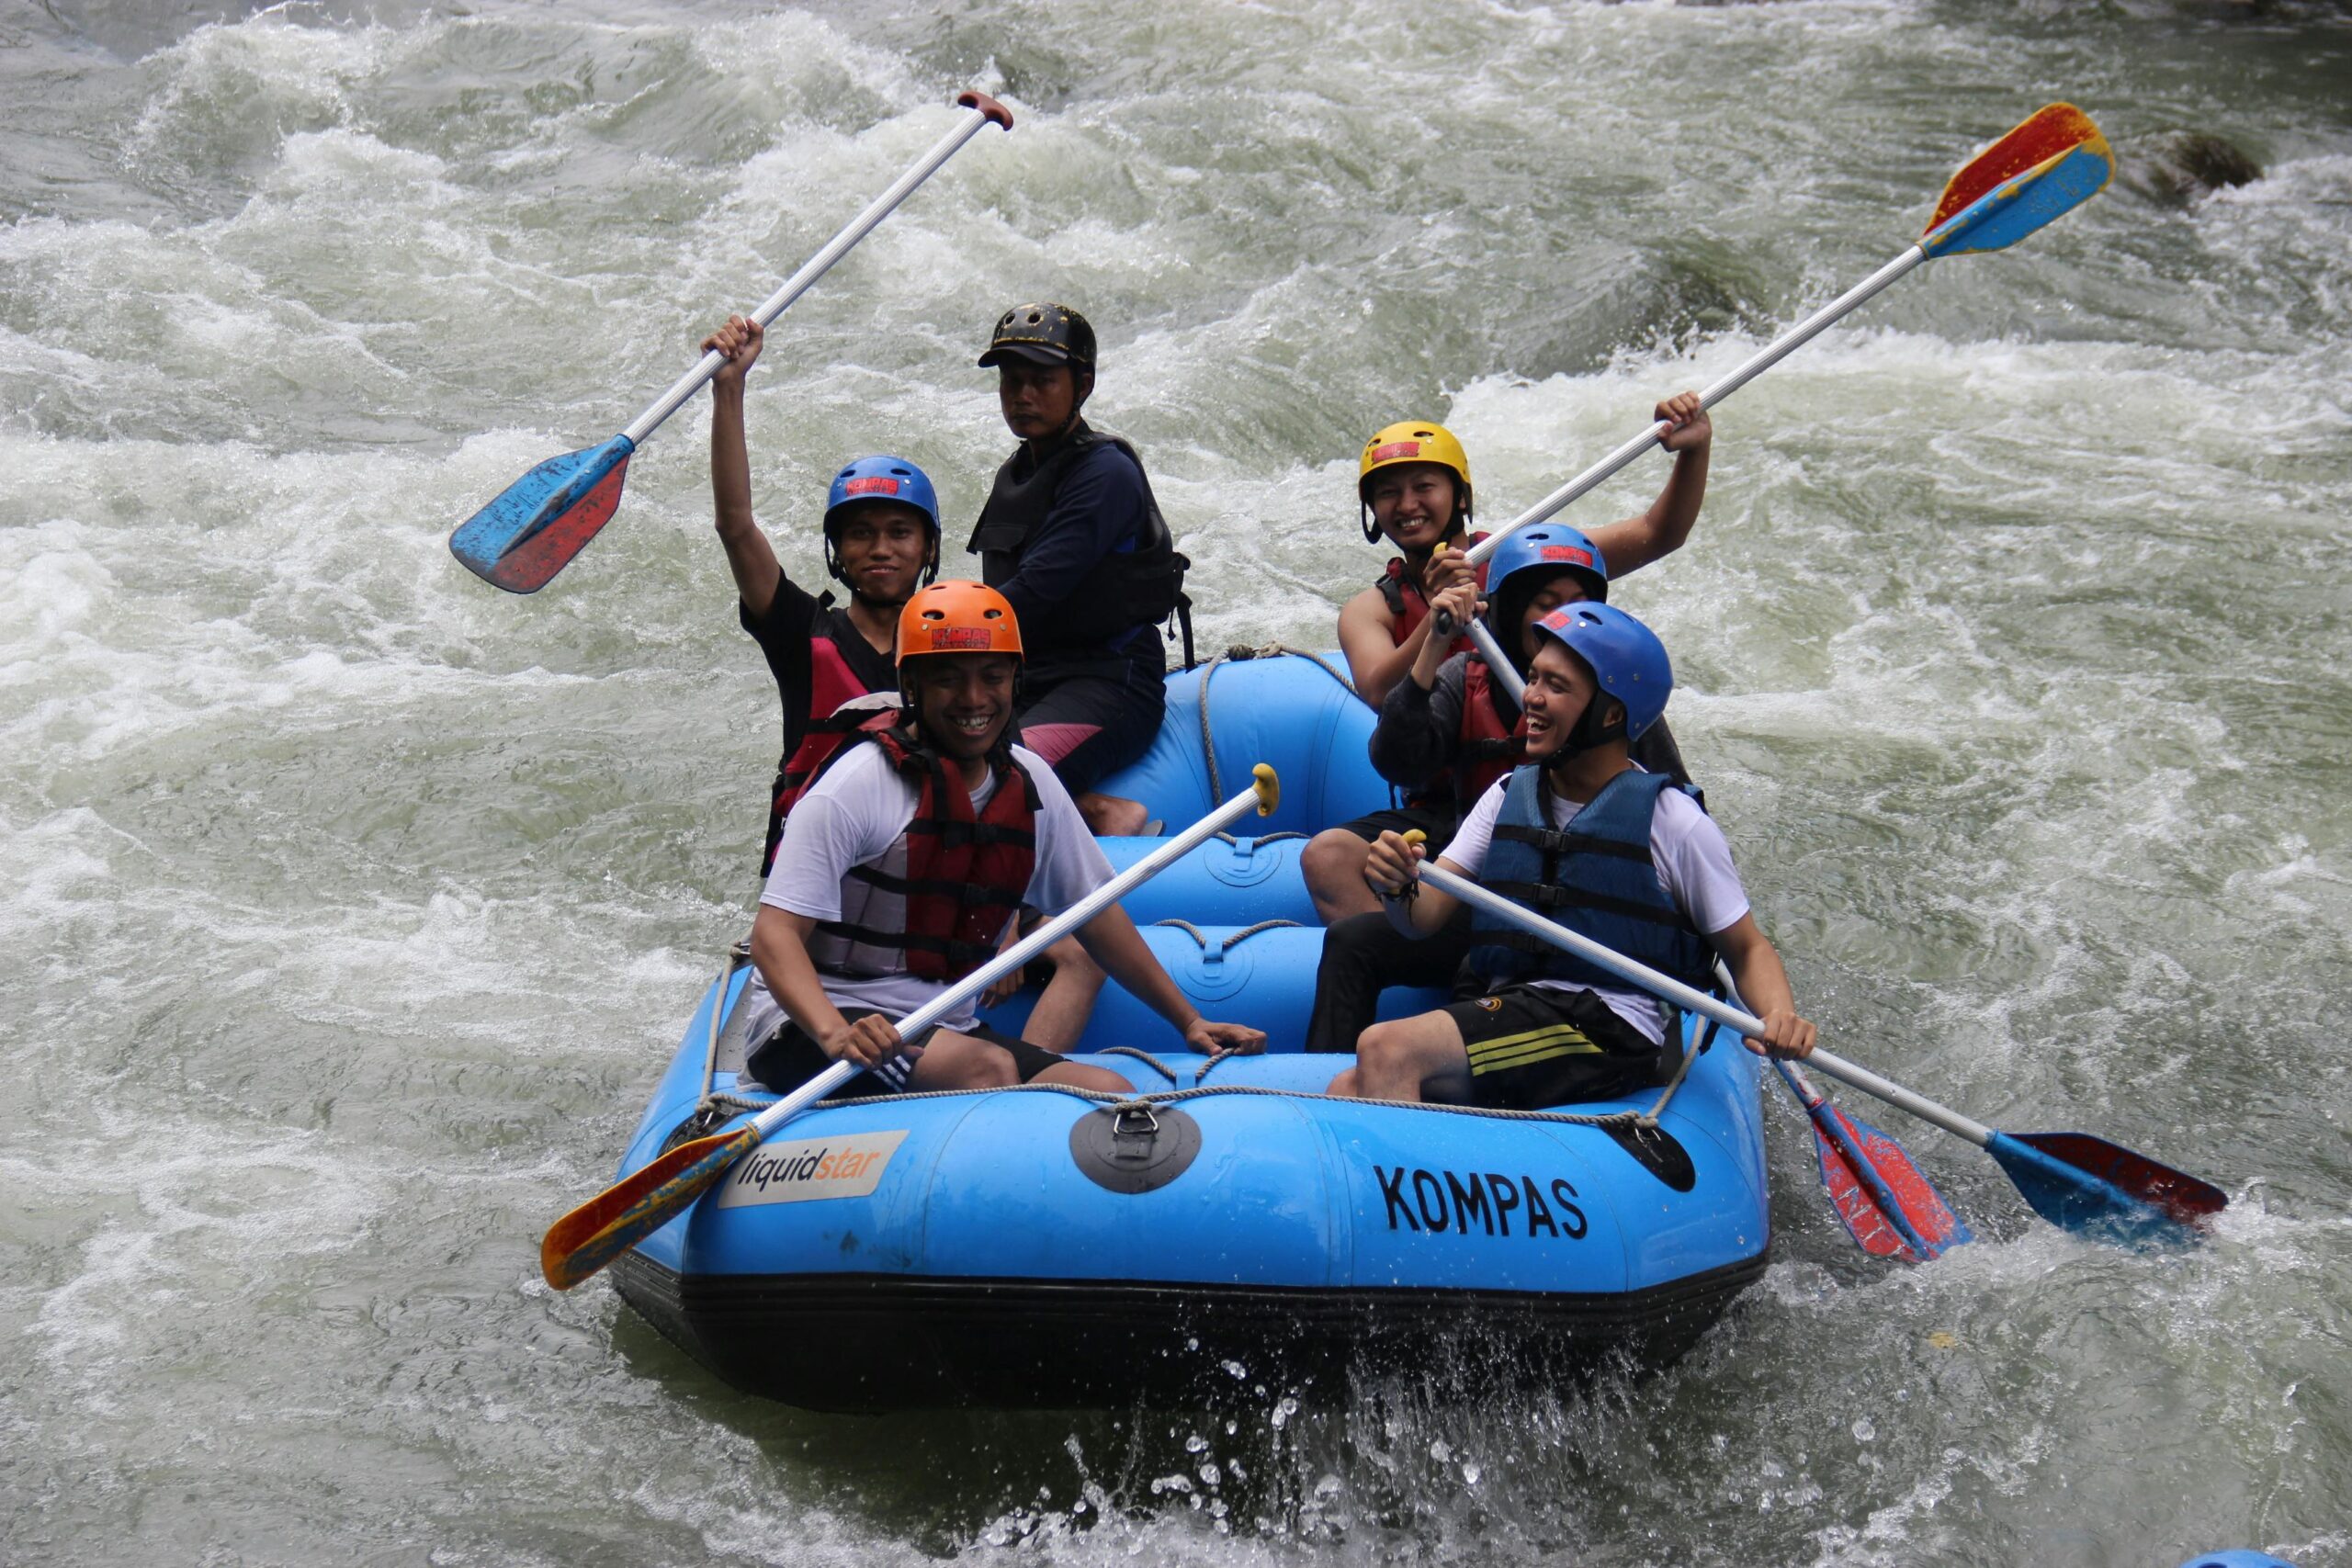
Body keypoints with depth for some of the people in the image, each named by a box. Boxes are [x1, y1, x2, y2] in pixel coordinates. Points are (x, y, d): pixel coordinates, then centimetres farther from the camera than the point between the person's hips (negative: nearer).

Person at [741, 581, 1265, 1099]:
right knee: (989, 1068, -34)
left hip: (943, 1029, 6)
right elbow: (774, 936, -19)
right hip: (807, 1029, -6)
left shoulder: (1029, 783, 7)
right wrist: (836, 1034, -37)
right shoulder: (857, 785, -13)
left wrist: (1189, 1020, 17)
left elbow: (1095, 913, 19)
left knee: (1112, 1095, -19)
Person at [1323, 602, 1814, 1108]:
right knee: (1349, 1090, -21)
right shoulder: (1508, 796, 14)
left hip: (1615, 1034, -6)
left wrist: (1780, 1015, -18)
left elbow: (1747, 950, 4)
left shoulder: (1670, 820, -3)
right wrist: (1399, 889, -16)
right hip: (1502, 1008, 6)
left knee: (1386, 1049, -26)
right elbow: (1424, 919, 8)